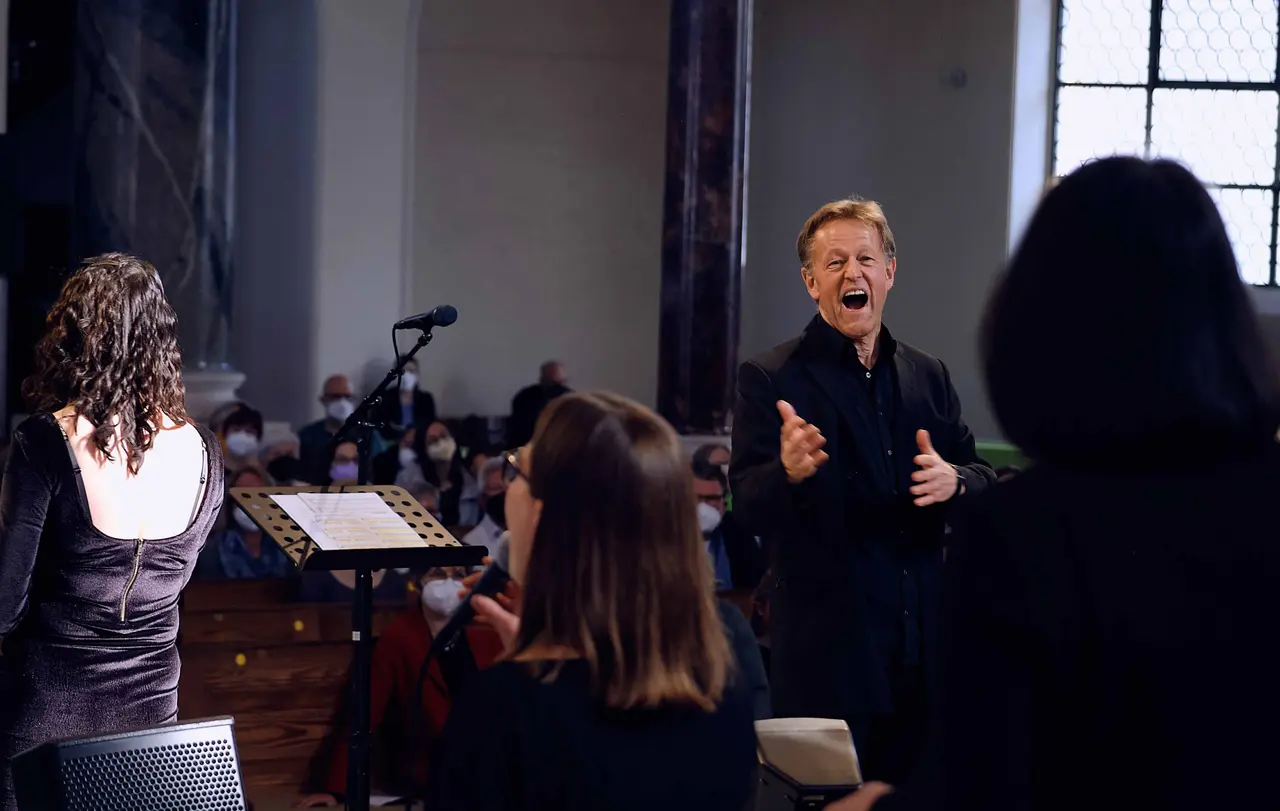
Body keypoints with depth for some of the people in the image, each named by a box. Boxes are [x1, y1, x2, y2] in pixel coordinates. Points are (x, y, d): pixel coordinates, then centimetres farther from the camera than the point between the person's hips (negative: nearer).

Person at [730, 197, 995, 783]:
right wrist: (788, 471, -32)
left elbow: (981, 478, 12)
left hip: (924, 643, 4)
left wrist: (953, 481, -12)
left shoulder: (928, 375, 12)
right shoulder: (769, 379, -3)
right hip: (826, 650, -4)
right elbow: (748, 510, -10)